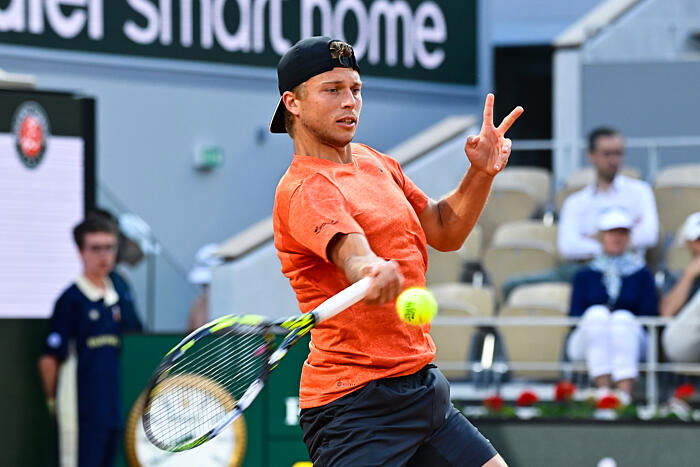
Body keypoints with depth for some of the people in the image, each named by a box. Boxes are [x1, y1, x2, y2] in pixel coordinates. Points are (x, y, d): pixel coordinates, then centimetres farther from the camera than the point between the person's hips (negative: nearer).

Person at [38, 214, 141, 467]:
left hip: (114, 412, 7)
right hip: (85, 416, -7)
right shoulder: (71, 300, -8)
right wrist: (53, 401, -6)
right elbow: (49, 359, -8)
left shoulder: (118, 299, 12)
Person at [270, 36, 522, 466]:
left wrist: (481, 174, 7)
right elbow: (355, 257, -34)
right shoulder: (306, 189, -15)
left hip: (420, 386, 9)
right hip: (355, 403, -9)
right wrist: (376, 274, -56)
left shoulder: (376, 163, 13)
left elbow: (444, 231, 23)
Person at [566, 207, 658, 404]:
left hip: (630, 341, 0)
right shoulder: (584, 276, 17)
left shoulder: (642, 274, 16)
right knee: (597, 313, -31)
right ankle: (603, 389, -47)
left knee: (623, 317, -33)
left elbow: (651, 315, 5)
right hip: (587, 343, 0)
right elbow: (574, 316, 6)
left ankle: (624, 392, -53)